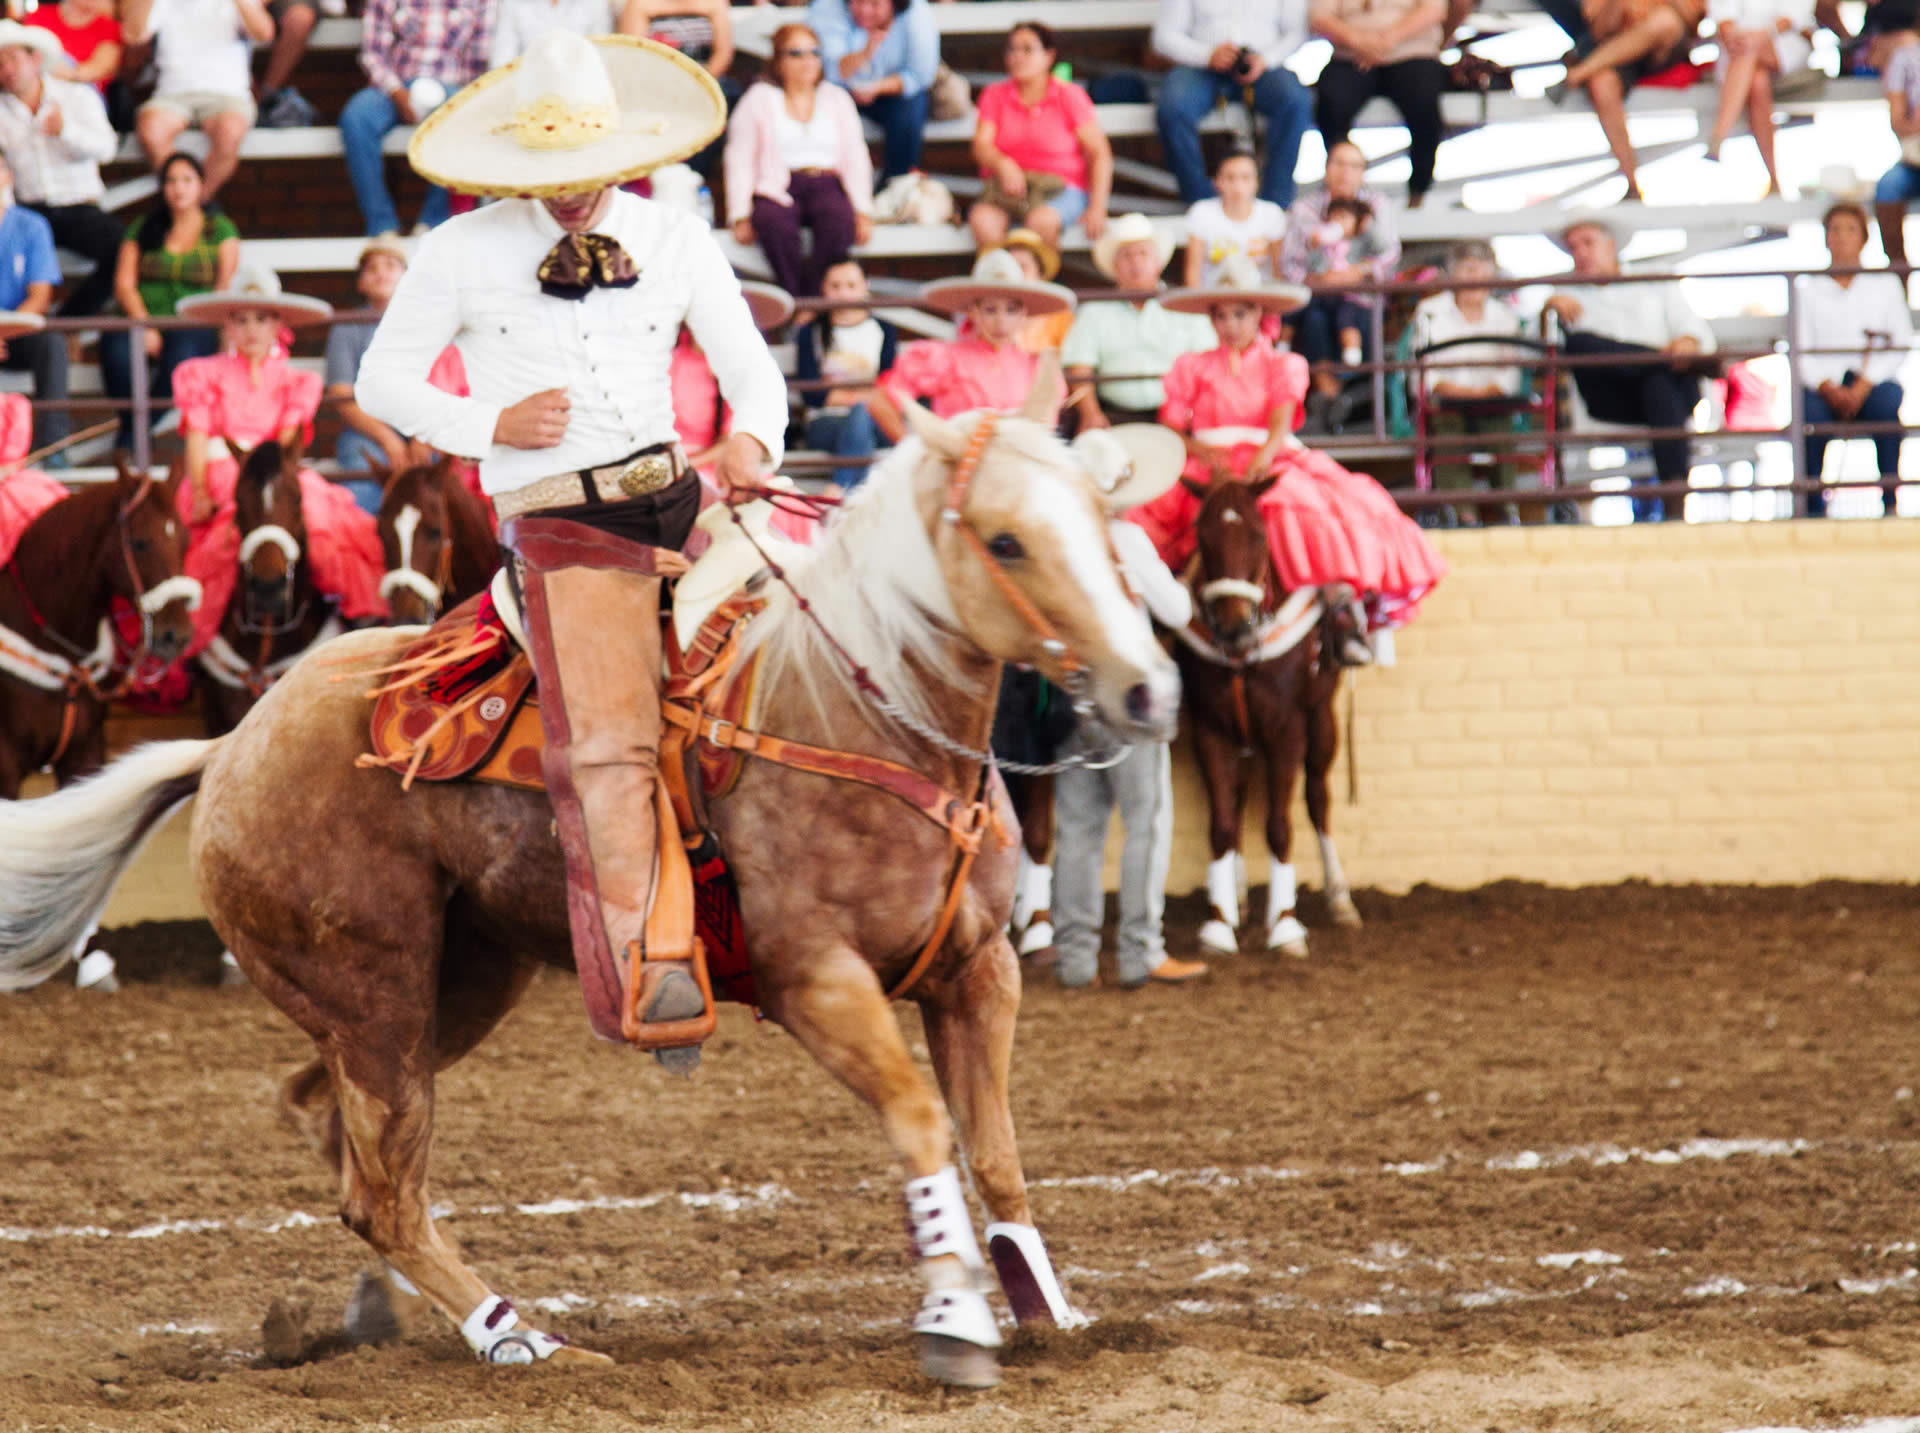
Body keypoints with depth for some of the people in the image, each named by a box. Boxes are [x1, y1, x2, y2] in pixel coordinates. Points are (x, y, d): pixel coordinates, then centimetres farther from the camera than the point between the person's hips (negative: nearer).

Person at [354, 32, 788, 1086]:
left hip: (676, 491, 5)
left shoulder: (676, 242, 10)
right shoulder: (462, 255, 3)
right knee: (610, 736, -21)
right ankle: (639, 969, -27)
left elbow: (751, 370, 13)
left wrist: (752, 440, -10)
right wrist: (495, 425, -7)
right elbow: (384, 382, 9)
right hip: (561, 521, -5)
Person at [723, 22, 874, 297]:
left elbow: (856, 158, 13)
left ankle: (814, 297, -32)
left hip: (826, 184, 2)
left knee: (839, 220, -35)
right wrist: (740, 216, -8)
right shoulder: (759, 100, 11)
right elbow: (740, 161, 6)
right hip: (778, 189, -2)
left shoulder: (836, 98, 18)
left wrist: (863, 212, -1)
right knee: (775, 223, -38)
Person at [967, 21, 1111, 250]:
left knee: (1041, 221, -38)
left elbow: (1099, 154, -1)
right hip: (1007, 185, 2)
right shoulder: (995, 95, 10)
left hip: (1061, 189, -2)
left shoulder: (1070, 96, 2)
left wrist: (1097, 208, -14)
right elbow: (981, 146, -1)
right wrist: (1004, 165, -25)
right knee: (982, 220, -32)